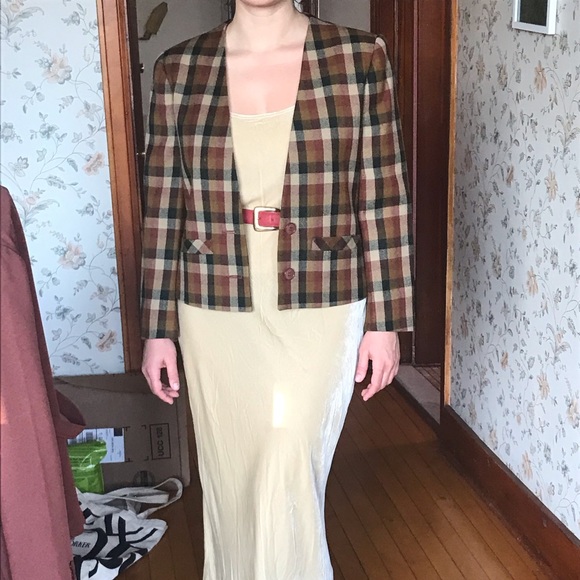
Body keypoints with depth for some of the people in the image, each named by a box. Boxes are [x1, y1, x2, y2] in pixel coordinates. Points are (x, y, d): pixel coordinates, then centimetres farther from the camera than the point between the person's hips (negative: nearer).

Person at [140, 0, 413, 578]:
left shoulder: (361, 58, -5)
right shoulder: (178, 69, -1)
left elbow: (383, 198, -3)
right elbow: (164, 207, 2)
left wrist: (385, 318, -3)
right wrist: (159, 328, 3)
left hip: (320, 314, -2)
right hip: (216, 316, 2)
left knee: (289, 486, -2)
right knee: (231, 483, 15)